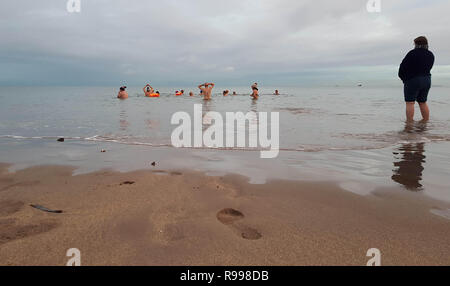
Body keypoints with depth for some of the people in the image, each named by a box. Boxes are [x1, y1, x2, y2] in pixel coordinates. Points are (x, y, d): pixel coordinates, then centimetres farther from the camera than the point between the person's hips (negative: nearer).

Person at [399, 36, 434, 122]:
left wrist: (403, 77, 6)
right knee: (423, 102, 16)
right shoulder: (431, 55, 10)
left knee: (410, 103, -4)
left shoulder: (412, 53, -12)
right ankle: (426, 121, 19)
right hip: (427, 80, 7)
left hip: (413, 80, -7)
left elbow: (403, 66, -9)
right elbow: (428, 68, 12)